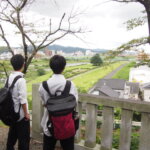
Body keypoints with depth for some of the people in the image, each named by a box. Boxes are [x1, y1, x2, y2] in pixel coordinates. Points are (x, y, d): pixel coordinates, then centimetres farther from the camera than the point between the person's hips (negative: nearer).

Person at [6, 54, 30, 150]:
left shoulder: (10, 77, 1)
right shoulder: (21, 80, -22)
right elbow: (22, 99, -21)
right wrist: (26, 113, -11)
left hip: (13, 111, 8)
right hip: (21, 113, -8)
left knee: (12, 133, 23)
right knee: (24, 137, 7)